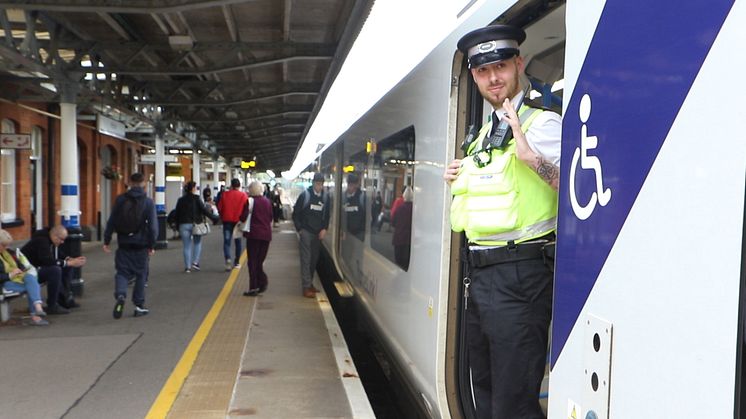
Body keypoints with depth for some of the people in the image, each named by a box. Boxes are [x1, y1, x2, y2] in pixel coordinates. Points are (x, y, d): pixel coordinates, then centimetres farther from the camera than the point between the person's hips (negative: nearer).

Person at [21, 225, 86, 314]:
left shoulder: (55, 241, 3)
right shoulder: (41, 241, -25)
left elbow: (61, 256, 12)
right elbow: (47, 261, -35)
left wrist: (73, 260, -8)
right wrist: (69, 263, -30)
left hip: (40, 268, 10)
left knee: (67, 268, 3)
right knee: (55, 270, -31)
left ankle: (64, 299, 7)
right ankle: (52, 306, -24)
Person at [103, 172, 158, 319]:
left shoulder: (120, 200, 1)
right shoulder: (148, 202, -4)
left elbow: (111, 221, 3)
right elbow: (153, 225, -8)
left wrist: (106, 240, 9)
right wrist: (152, 245, -1)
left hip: (124, 244, 1)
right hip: (141, 245, -1)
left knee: (122, 272, 8)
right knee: (141, 274, 10)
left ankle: (120, 295, -20)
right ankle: (139, 306, 15)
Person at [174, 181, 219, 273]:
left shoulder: (181, 200, 5)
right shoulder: (196, 199, -7)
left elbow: (177, 214, 8)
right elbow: (204, 210, -12)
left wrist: (178, 226, 16)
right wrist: (214, 218, -5)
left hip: (184, 225, 3)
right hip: (195, 224, -2)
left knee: (186, 246, 6)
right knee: (197, 243, 16)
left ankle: (187, 267, 3)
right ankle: (195, 262, 4)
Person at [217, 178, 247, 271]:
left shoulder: (224, 194, 0)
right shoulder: (243, 195, -4)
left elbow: (219, 207, 1)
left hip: (227, 221, 0)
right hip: (239, 221, 0)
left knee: (227, 241, 2)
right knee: (238, 242, 11)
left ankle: (228, 258, -22)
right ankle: (236, 263, 14)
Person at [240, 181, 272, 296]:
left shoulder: (250, 201, -8)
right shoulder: (267, 201, 7)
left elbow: (243, 218, -8)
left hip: (254, 234, -5)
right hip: (266, 234, 5)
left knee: (252, 261, 1)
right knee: (260, 261, 16)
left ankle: (253, 288, -1)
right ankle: (262, 283, 6)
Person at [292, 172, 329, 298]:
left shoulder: (325, 197, 4)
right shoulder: (305, 195, -7)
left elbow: (326, 216, 14)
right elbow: (295, 213, -2)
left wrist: (324, 229, 1)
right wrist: (299, 229, -6)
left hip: (318, 233, 4)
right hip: (306, 232, -4)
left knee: (314, 259, 10)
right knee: (306, 259, -5)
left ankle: (310, 283, 23)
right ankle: (306, 287, -5)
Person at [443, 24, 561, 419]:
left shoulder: (542, 124, -9)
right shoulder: (483, 134, 16)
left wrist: (530, 156, -32)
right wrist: (460, 180, 10)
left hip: (517, 278, -9)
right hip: (478, 274, 9)